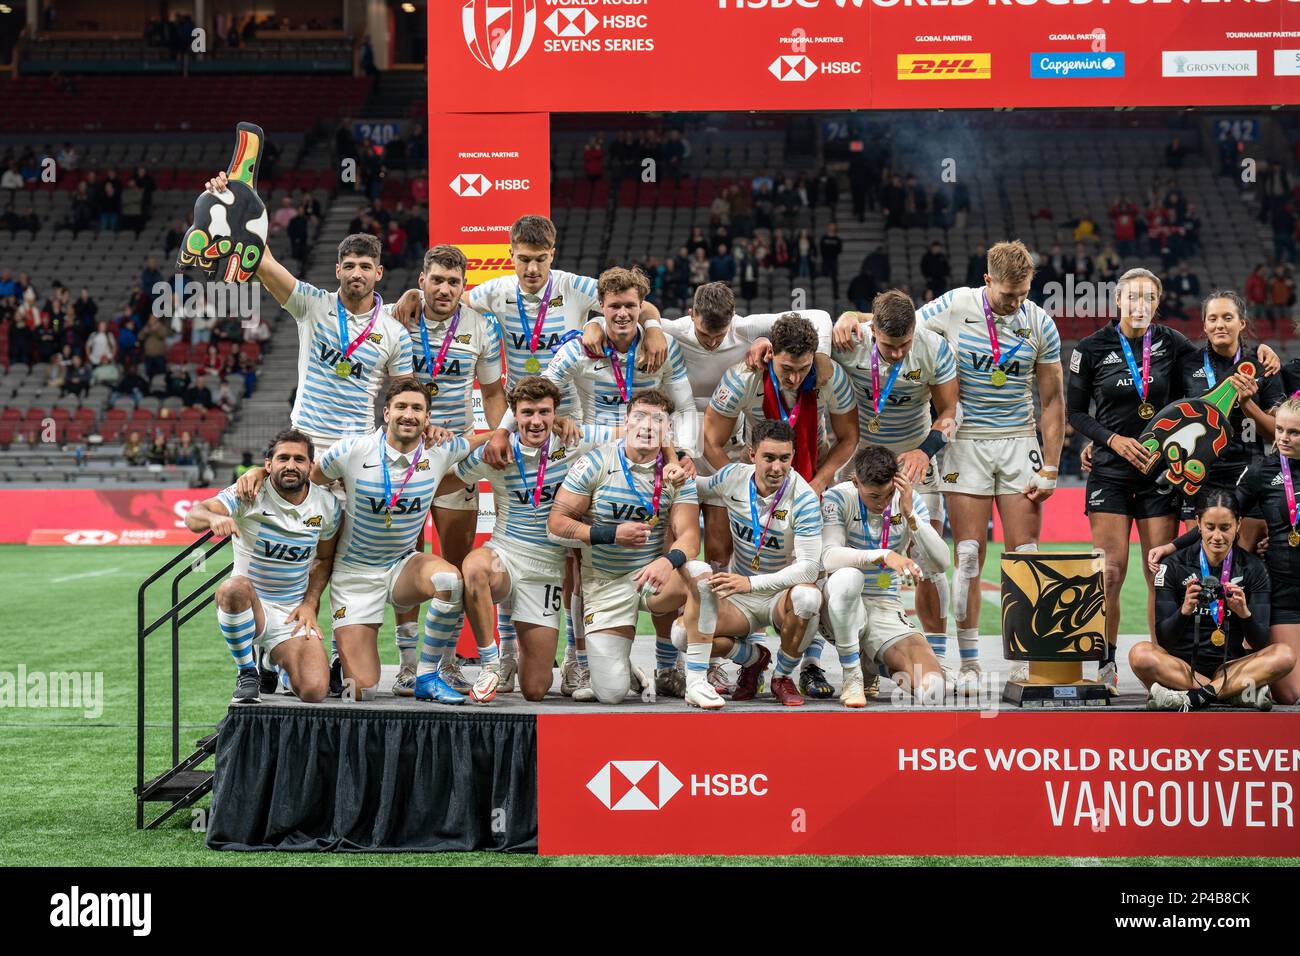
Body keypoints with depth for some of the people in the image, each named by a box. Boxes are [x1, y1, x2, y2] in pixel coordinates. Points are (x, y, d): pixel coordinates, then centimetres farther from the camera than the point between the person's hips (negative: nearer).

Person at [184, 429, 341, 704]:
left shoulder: (328, 506, -1)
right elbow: (193, 516, -26)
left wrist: (310, 603, 1)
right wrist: (213, 517, -50)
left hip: (292, 615, 3)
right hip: (249, 608, -3)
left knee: (314, 691, -20)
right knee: (235, 587, -41)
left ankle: (272, 664, 20)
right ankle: (247, 675, -13)